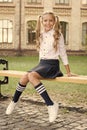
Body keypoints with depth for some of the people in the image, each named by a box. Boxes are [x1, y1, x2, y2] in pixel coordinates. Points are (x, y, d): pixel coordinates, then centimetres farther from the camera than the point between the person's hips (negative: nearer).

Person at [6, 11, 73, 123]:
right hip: (42, 63, 5)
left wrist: (68, 72, 2)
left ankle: (51, 105, -30)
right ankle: (14, 101, 8)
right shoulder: (41, 35, 11)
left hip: (52, 64, -5)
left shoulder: (58, 35, -4)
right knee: (24, 77, -16)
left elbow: (63, 54, 1)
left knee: (32, 76, -30)